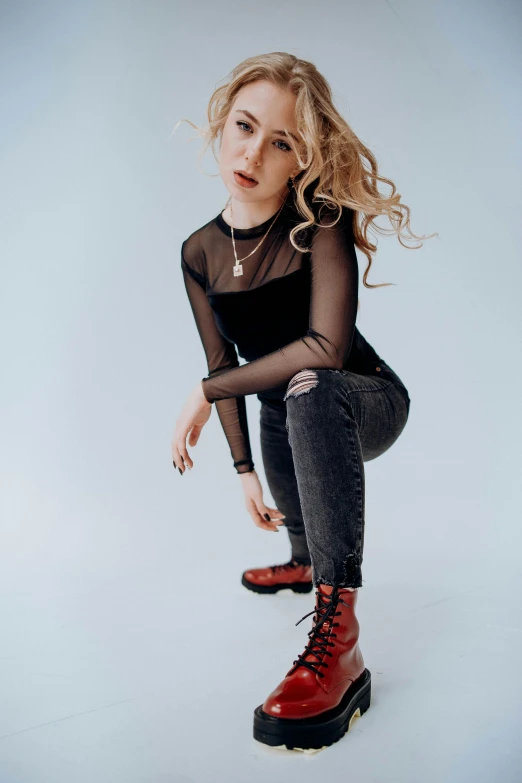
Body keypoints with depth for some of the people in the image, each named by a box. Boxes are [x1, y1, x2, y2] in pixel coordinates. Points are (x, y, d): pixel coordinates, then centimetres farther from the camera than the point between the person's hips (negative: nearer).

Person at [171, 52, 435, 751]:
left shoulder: (322, 220, -22)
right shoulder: (200, 253, -7)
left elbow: (327, 347, -33)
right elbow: (225, 365, -2)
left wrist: (203, 393, -26)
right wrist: (243, 468, -6)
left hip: (366, 402, -6)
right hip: (288, 416, 6)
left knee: (308, 392, -38)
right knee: (291, 513, 28)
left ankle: (337, 638, -41)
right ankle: (305, 564, 65)